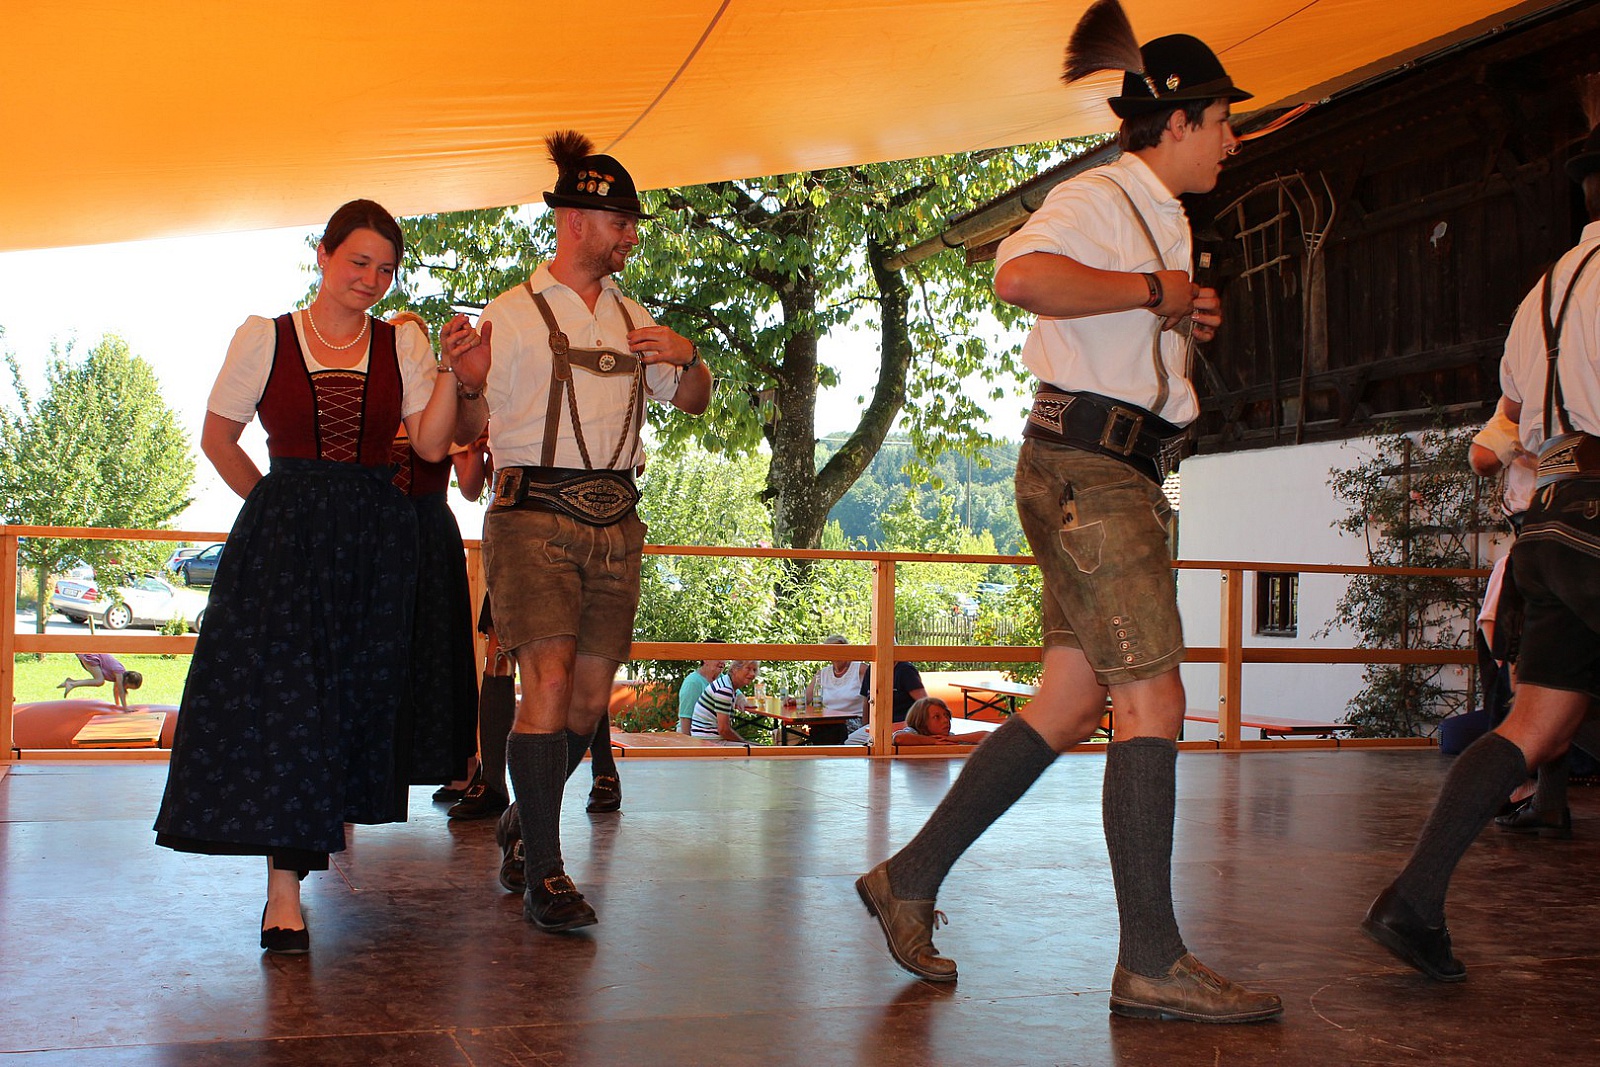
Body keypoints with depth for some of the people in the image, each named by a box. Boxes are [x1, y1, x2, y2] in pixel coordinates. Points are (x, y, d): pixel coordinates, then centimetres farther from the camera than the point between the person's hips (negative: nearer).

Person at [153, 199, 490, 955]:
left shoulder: (402, 345, 8)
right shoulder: (264, 338, 5)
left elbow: (431, 443, -1)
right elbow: (217, 436, 10)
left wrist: (461, 379, -13)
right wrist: (276, 502, 7)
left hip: (374, 543, 2)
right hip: (282, 537, -2)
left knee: (358, 692, 6)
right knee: (280, 694, -10)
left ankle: (329, 822, 30)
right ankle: (285, 887, -11)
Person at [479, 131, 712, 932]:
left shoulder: (630, 315, 18)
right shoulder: (511, 314, 3)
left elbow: (691, 404, 24)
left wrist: (688, 359, 4)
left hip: (614, 518, 6)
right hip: (535, 513, -5)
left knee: (590, 698, 5)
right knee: (549, 684, -17)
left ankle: (524, 825, 27)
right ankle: (543, 875, -12)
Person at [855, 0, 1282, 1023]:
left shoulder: (1160, 218, 25)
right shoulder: (1100, 198, -6)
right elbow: (1020, 274, -28)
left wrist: (1185, 319, 17)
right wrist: (1157, 290, -18)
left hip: (1119, 477, 10)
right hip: (1085, 466, -10)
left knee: (1073, 701, 7)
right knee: (1154, 697, -12)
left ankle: (911, 879, 13)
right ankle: (1152, 965, -8)